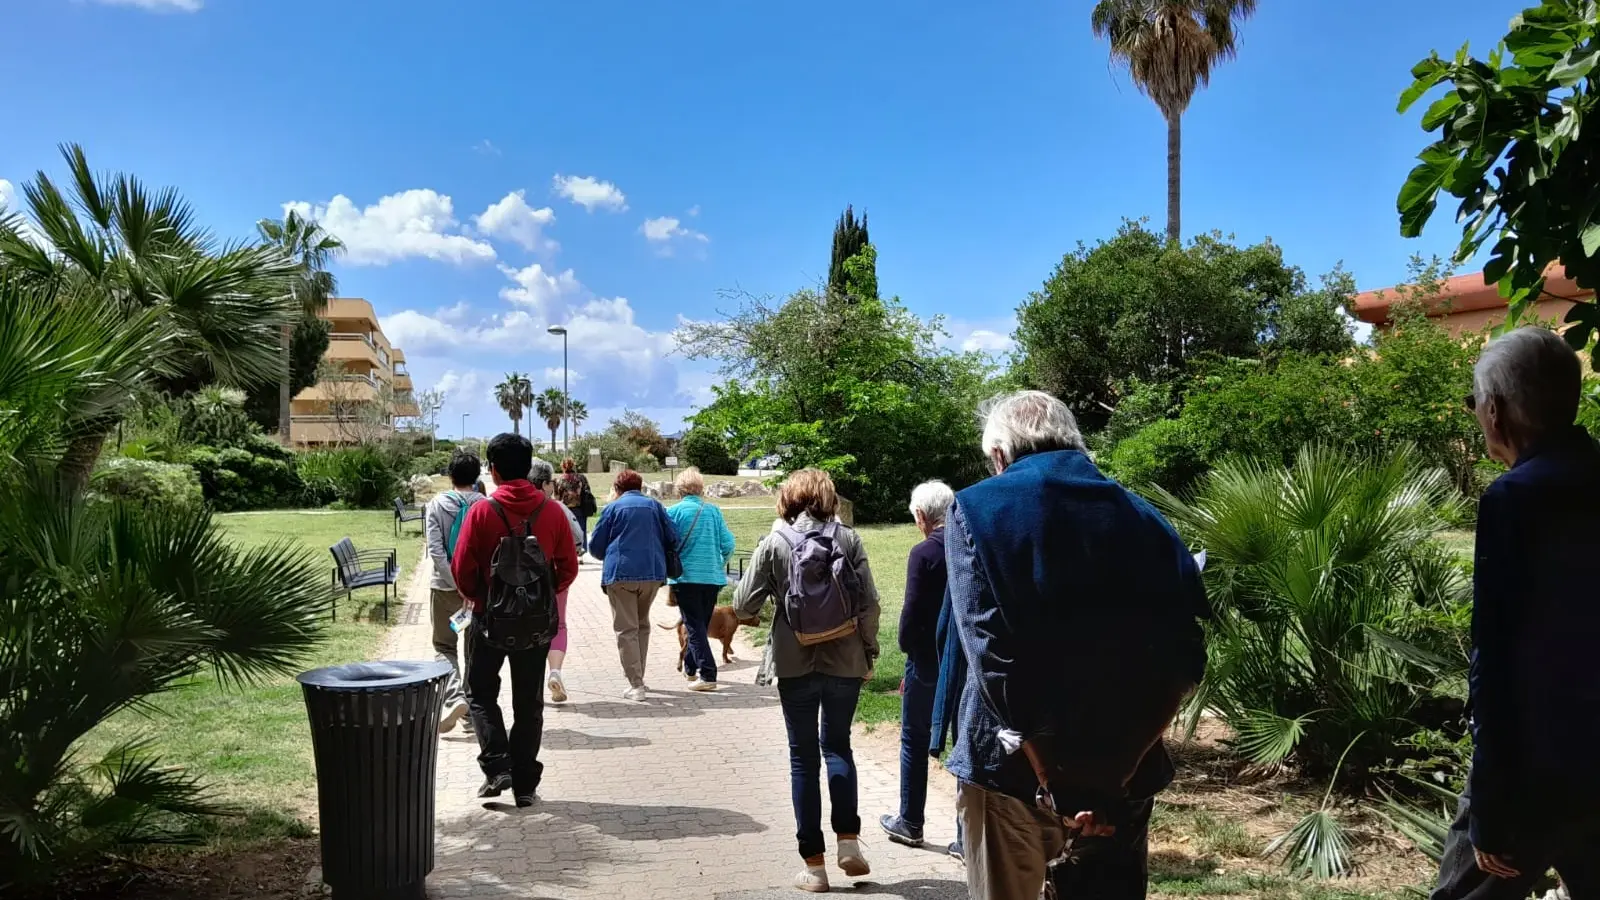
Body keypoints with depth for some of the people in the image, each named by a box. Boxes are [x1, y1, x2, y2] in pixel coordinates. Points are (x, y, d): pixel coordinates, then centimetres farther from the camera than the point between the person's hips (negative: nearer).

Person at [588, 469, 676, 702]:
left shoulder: (613, 508, 4)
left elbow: (595, 547, 5)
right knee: (642, 625, 20)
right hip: (653, 573, 3)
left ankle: (635, 685, -6)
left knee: (626, 630, 1)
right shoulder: (655, 506, 11)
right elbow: (672, 540, 7)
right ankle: (638, 678, 25)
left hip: (620, 573, -3)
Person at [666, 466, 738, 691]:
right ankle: (690, 667, 36)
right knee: (702, 624, 19)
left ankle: (708, 675, -11)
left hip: (686, 577, -4)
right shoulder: (713, 511, 1)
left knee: (694, 626, 0)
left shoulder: (674, 511, -7)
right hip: (712, 577, 4)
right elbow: (728, 544, 0)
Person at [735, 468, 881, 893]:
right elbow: (869, 603, -4)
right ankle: (848, 840, 7)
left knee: (804, 757, 9)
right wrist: (869, 652, 7)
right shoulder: (848, 538, -2)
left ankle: (814, 864, 10)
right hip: (845, 662, 1)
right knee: (838, 746, 19)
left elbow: (744, 605, -3)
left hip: (796, 665, -1)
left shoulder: (774, 543, -4)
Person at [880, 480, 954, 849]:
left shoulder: (923, 553, -15)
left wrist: (908, 647, 0)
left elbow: (912, 611, -16)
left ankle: (910, 823, 21)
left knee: (915, 741, 11)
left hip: (928, 661, -5)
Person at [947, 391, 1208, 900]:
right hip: (1124, 777, 4)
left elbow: (992, 656, -17)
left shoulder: (976, 510, -5)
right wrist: (1117, 766, -6)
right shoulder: (1145, 520, 7)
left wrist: (1048, 776, -16)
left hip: (1012, 772, -3)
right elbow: (1184, 660, -2)